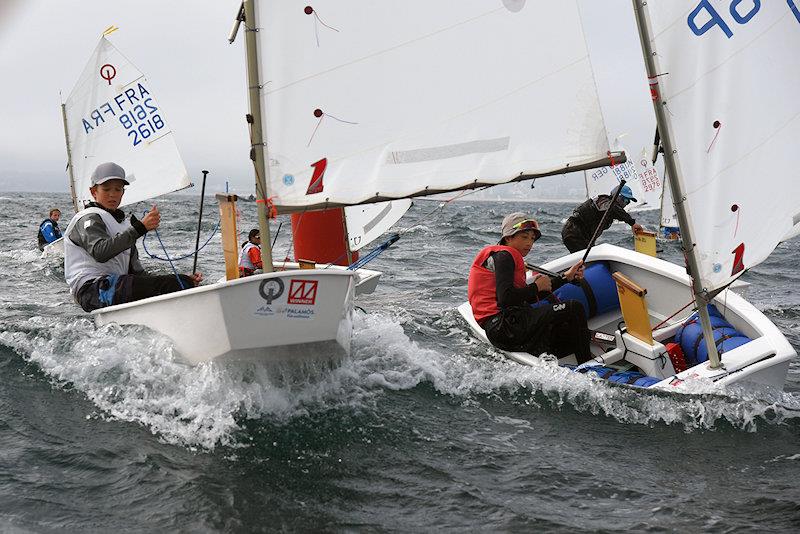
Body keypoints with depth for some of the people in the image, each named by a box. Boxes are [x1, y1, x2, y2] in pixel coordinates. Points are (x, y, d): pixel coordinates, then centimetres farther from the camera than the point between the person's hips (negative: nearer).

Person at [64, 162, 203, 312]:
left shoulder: (123, 224, 27)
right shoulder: (88, 218, 1)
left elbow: (136, 272, 21)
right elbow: (100, 252, -22)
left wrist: (182, 279, 8)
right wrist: (139, 228, -28)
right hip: (93, 291, -8)